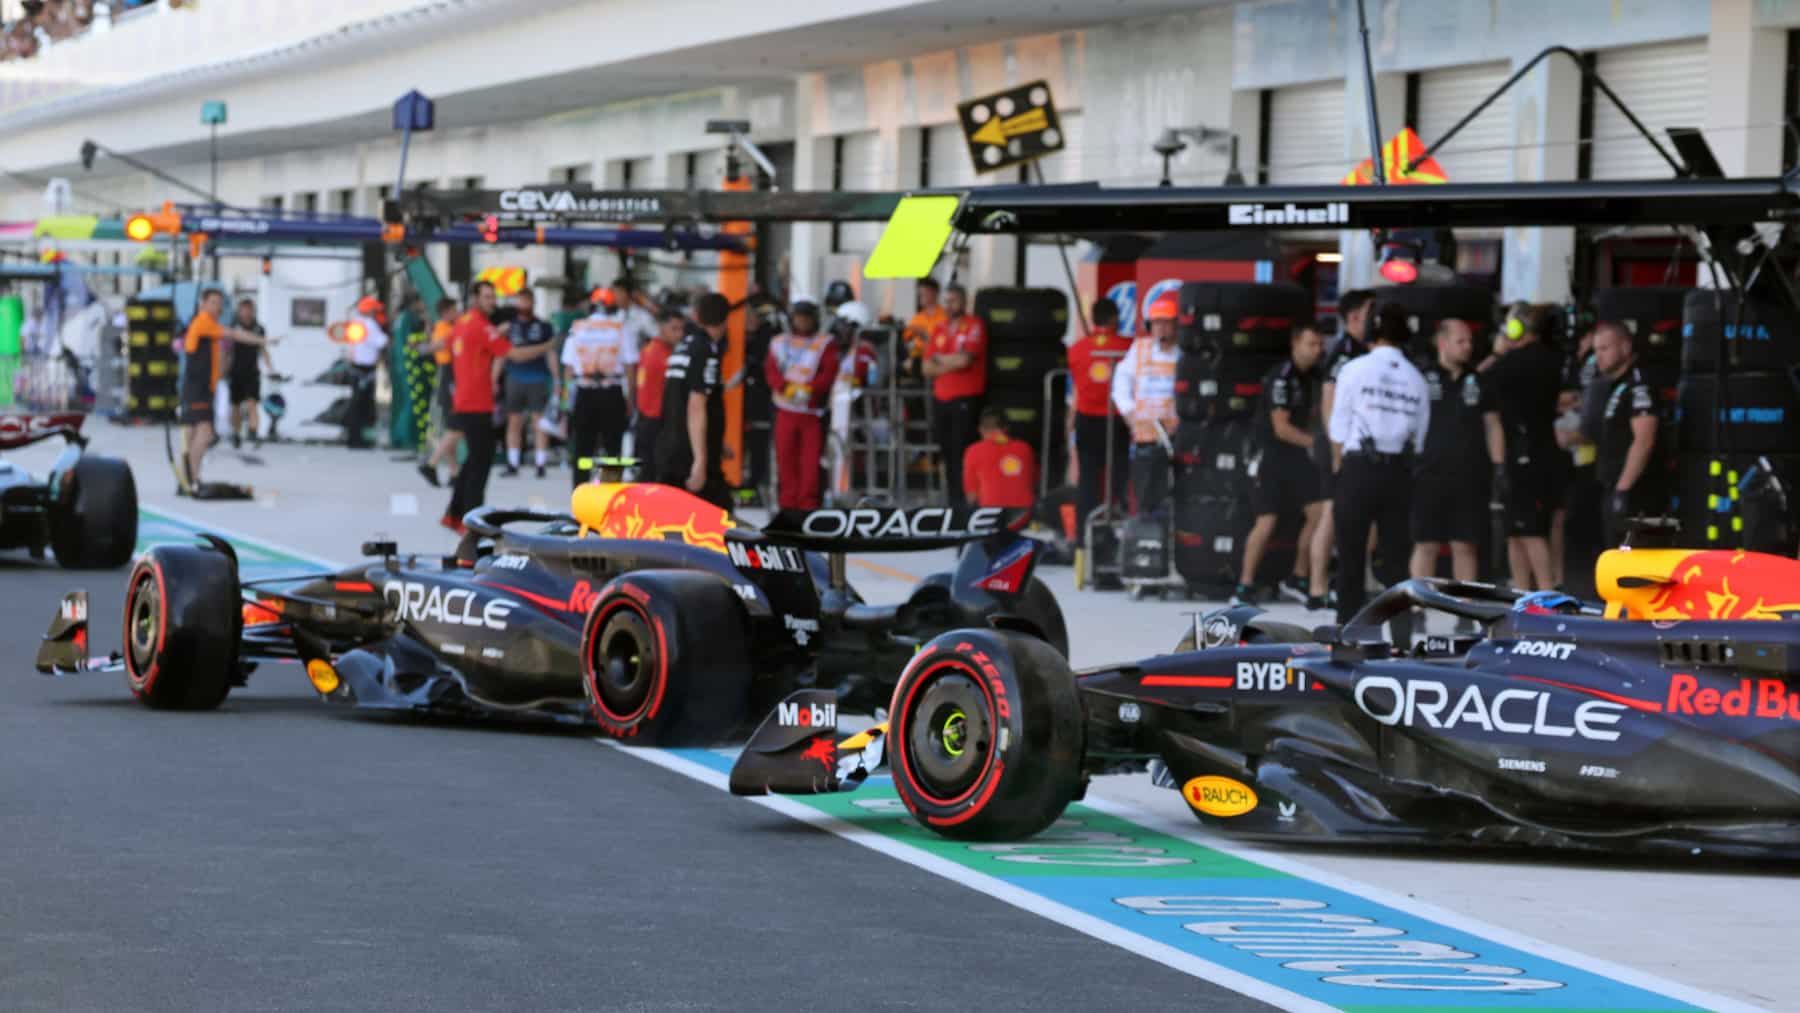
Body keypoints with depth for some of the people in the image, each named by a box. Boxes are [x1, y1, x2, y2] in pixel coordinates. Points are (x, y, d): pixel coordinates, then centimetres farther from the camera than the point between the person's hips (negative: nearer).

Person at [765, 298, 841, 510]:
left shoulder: (826, 343, 5)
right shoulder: (779, 343, 13)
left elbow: (830, 372, -7)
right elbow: (771, 371, 2)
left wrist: (810, 389, -22)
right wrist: (786, 387, -17)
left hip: (813, 411, -2)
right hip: (786, 410, 2)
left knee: (812, 458, -6)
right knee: (785, 456, 2)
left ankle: (809, 502, -3)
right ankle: (788, 502, 9)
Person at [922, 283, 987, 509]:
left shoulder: (974, 326, -4)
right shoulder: (939, 330, 16)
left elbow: (964, 359, -16)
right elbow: (926, 368, 10)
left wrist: (940, 359, 1)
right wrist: (951, 364, -6)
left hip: (966, 399, -6)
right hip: (941, 398, 6)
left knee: (962, 454, -10)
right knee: (946, 454, 7)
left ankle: (963, 503, -10)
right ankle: (952, 501, 13)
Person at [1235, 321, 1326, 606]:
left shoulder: (1309, 376, 9)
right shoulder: (1281, 377, -17)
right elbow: (1281, 428, -19)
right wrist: (1316, 443, -15)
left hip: (1297, 455, 8)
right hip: (1273, 455, -8)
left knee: (1318, 513, -1)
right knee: (1266, 521, -8)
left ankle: (1298, 580, 12)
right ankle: (1245, 586, 2)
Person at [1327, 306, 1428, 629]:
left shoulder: (1355, 369, -3)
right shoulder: (1416, 379, 6)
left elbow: (1339, 429, -1)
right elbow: (1419, 437, 5)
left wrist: (1341, 467, 11)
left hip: (1358, 468, -3)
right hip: (1399, 471, 3)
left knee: (1351, 557, 2)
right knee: (1396, 558, 6)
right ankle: (1402, 635, 1)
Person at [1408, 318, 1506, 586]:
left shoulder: (1478, 381, 12)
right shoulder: (1421, 378, 1)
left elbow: (1493, 426, 15)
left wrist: (1499, 466, 5)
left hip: (1469, 478, 3)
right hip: (1429, 475, -3)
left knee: (1466, 545, 4)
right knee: (1426, 545, -1)